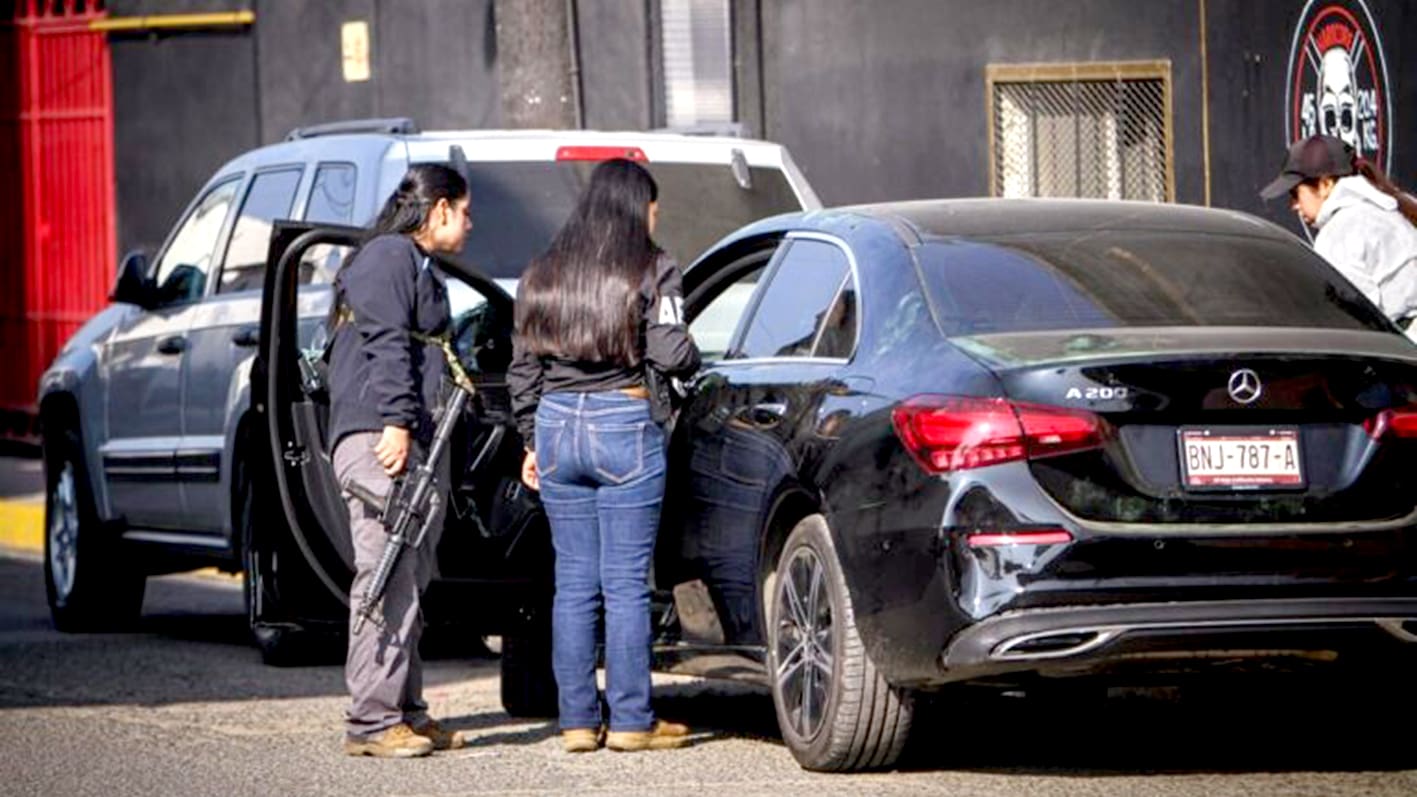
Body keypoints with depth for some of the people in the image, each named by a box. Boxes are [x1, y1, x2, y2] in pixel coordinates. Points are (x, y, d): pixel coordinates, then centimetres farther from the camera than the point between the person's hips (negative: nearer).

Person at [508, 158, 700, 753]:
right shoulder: (651, 271, -3)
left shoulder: (542, 275, 12)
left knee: (572, 583, 8)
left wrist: (531, 442, 18)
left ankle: (577, 721, 9)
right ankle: (631, 721, 2)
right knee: (626, 583, -1)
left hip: (556, 426, 5)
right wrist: (693, 359, 10)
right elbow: (670, 354, -12)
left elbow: (523, 366, 12)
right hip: (625, 426, -5)